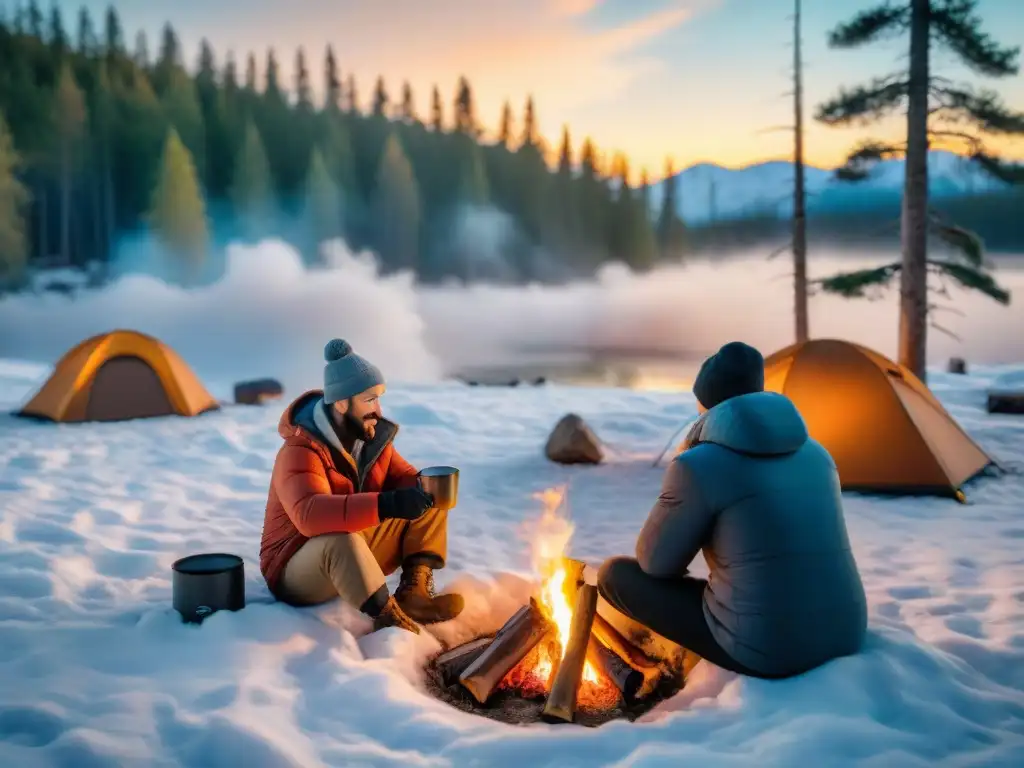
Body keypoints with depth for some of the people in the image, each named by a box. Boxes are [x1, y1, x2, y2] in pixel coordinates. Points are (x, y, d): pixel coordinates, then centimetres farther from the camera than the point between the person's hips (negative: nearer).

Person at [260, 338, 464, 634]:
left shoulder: (371, 435, -3)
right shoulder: (299, 453, -26)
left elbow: (403, 478, 6)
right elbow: (310, 515, -43)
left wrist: (425, 487, -20)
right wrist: (385, 504, -53)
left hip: (358, 551, 8)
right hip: (297, 572, -8)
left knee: (429, 505, -5)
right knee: (343, 541, -42)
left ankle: (414, 590, -17)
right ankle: (390, 620, -32)